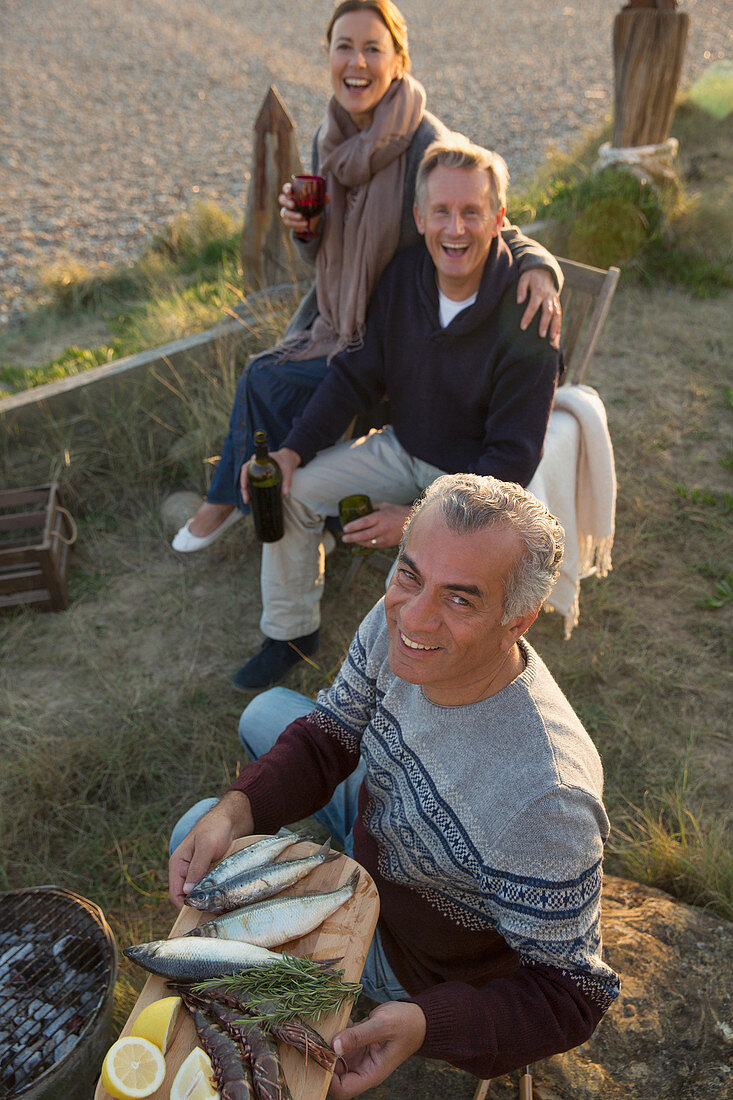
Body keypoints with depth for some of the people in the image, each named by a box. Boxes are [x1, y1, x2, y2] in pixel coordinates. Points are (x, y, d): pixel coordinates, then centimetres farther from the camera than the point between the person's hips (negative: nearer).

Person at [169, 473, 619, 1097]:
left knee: (190, 826, -2)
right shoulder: (397, 625, -24)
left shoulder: (543, 798, -44)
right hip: (376, 825, 6)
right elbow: (331, 735, -8)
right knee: (267, 714, 17)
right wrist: (236, 810, -26)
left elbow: (568, 993, -28)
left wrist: (424, 1024, -44)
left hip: (416, 953, -5)